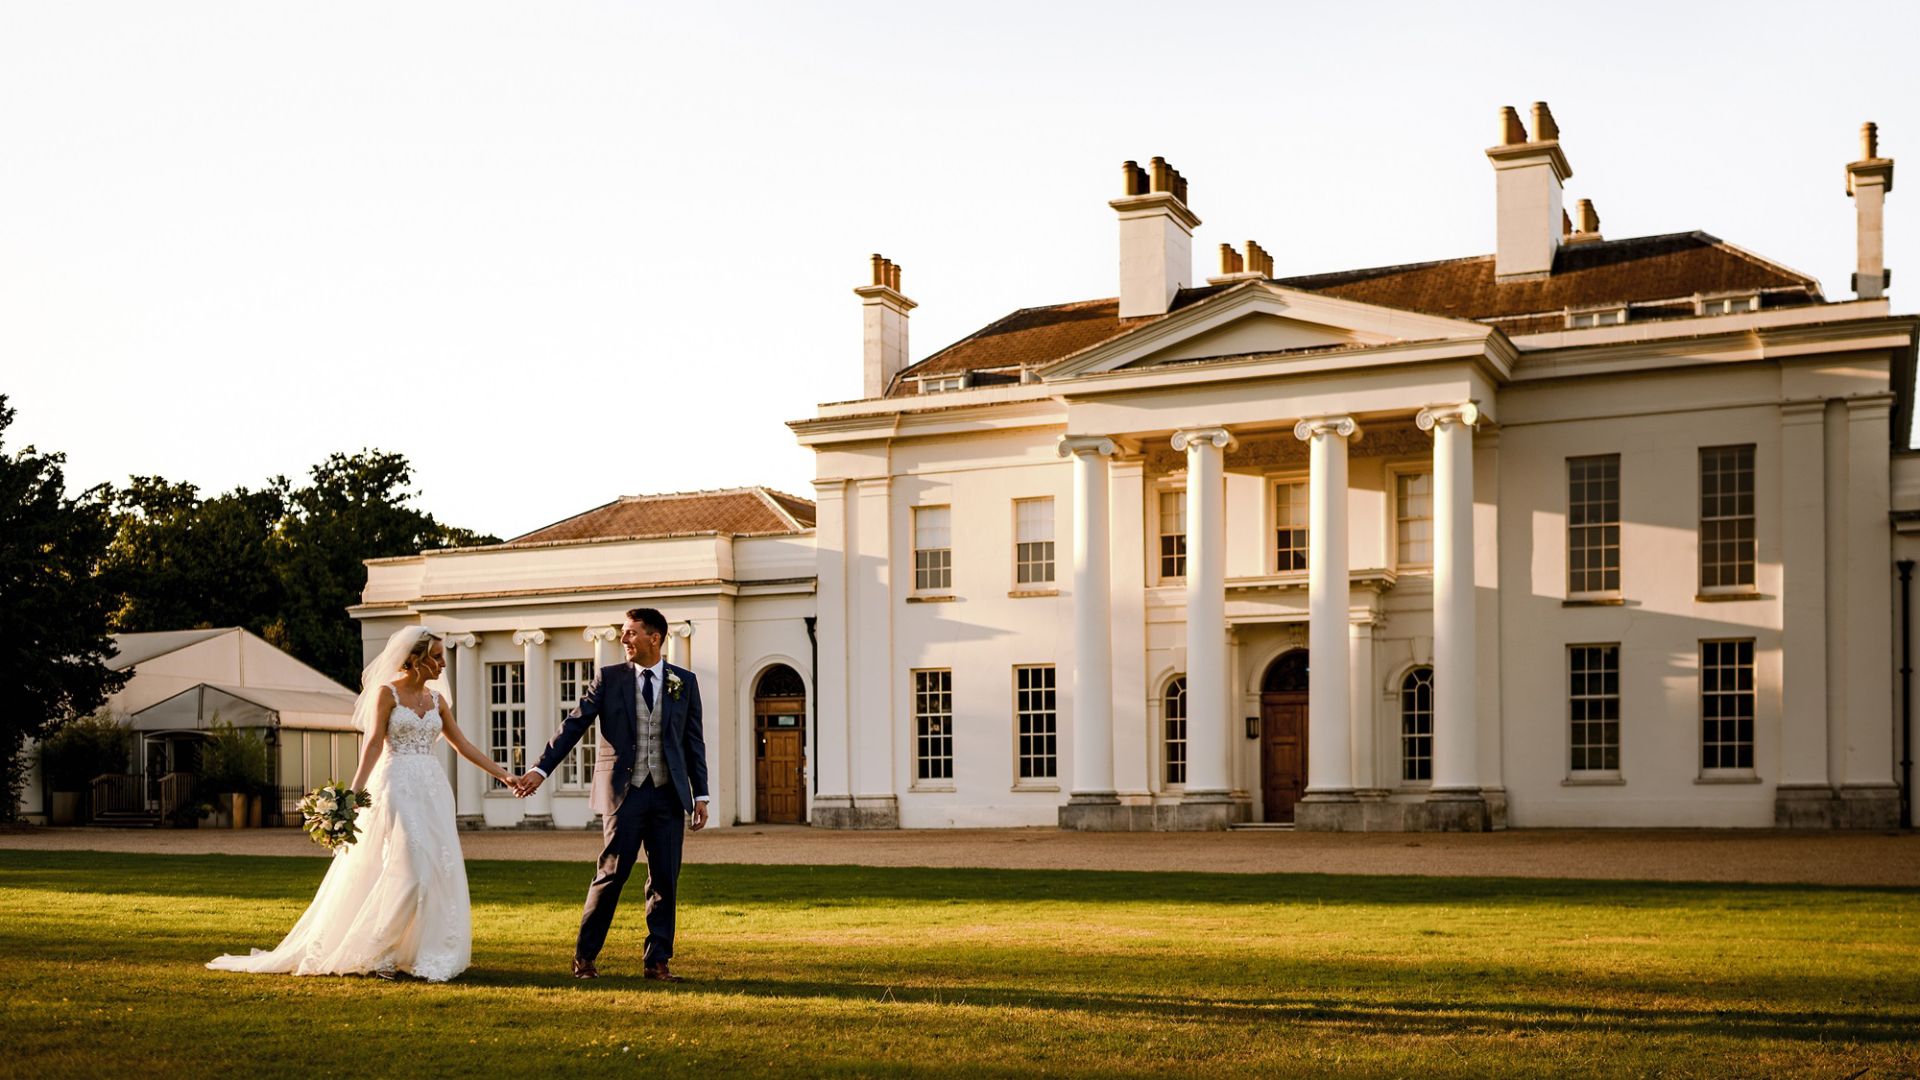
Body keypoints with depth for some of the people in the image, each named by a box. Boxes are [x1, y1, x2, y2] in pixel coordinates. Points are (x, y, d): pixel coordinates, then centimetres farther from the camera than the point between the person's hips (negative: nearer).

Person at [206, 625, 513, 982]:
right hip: (397, 788, -6)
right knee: (404, 869, -11)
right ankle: (370, 952, 1)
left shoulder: (436, 701, 14)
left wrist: (503, 774, 13)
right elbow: (374, 743, -11)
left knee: (437, 870, 0)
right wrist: (355, 791, -21)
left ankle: (420, 952, 8)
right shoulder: (387, 692, -2)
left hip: (432, 791, 6)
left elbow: (464, 745, 16)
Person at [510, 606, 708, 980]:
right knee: (612, 874, -3)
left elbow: (694, 740, 8)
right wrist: (540, 769, -7)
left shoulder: (684, 682, 7)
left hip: (669, 794, 2)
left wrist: (701, 795, 6)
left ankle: (657, 960, 12)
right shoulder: (609, 678, 3)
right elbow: (573, 725, 0)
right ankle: (584, 956, 8)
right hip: (623, 791, -2)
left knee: (665, 880, 4)